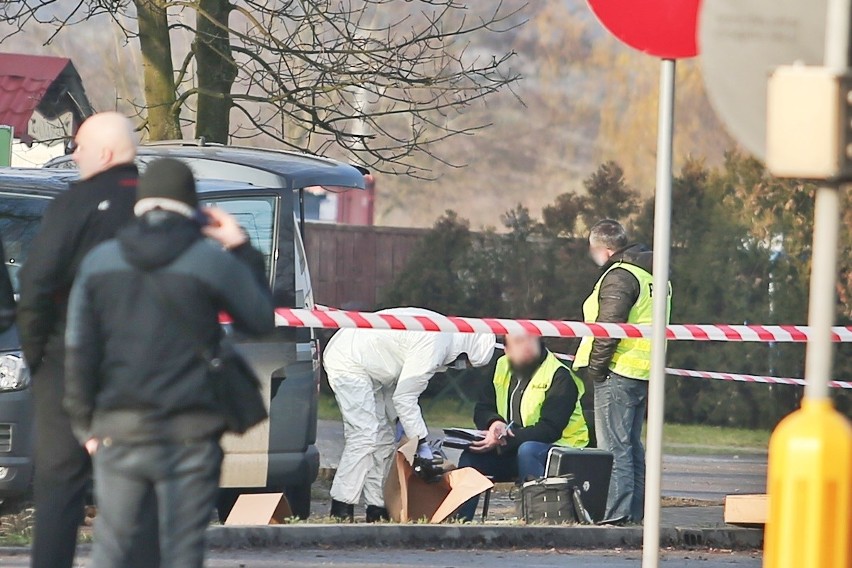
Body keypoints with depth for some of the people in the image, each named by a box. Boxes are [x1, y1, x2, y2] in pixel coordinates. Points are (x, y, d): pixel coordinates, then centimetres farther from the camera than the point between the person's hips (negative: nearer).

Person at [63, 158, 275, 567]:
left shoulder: (99, 261, 4)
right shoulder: (212, 261, -5)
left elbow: (79, 350, 4)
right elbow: (263, 319, 6)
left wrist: (84, 423, 12)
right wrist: (243, 249, 14)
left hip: (118, 429, 2)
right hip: (190, 433, -2)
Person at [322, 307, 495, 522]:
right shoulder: (434, 345, -26)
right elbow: (404, 396, -23)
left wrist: (403, 419, 8)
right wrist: (422, 444, -17)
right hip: (347, 363, -11)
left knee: (383, 438, 9)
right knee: (364, 436, -17)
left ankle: (377, 509, 10)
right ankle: (341, 511, -19)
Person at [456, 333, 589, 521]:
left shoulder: (560, 377, -14)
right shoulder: (501, 368, 7)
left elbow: (549, 430, -22)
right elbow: (482, 410, 9)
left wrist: (504, 440, -29)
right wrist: (494, 423, -17)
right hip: (512, 451, 6)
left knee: (527, 451, -37)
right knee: (471, 456, -15)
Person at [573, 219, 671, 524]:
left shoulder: (619, 276, -13)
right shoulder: (652, 275, 17)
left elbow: (609, 327, -19)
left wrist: (594, 367, -12)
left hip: (618, 372, -10)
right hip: (645, 373, 10)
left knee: (614, 447, -8)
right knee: (632, 446, 15)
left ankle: (618, 513, -13)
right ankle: (637, 512, 17)